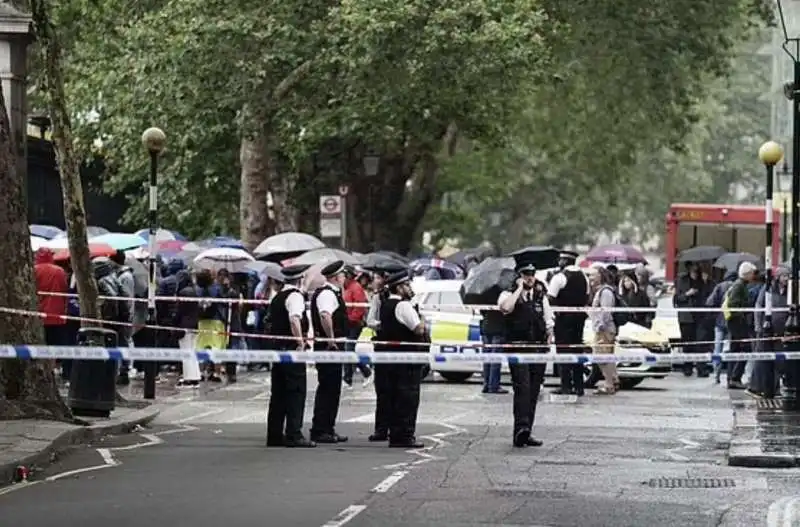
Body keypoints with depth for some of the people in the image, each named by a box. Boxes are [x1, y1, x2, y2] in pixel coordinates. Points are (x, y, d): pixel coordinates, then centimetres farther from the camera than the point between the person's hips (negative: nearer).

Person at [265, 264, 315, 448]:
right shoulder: (295, 296, -10)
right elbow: (294, 318, -25)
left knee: (279, 392, 11)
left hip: (277, 348, 8)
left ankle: (274, 435, 13)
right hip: (291, 349, -8)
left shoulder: (277, 298, 16)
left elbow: (268, 323, 21)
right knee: (296, 392, -6)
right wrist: (301, 341, -23)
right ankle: (294, 435, -10)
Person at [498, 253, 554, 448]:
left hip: (538, 347, 5)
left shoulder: (540, 295, 16)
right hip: (517, 347, -5)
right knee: (522, 387, -20)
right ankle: (521, 426, -30)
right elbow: (505, 307, -23)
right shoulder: (509, 294, 1)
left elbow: (548, 321, 21)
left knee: (533, 391, 6)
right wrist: (519, 289, -13)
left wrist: (549, 337, 5)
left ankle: (524, 433, 11)